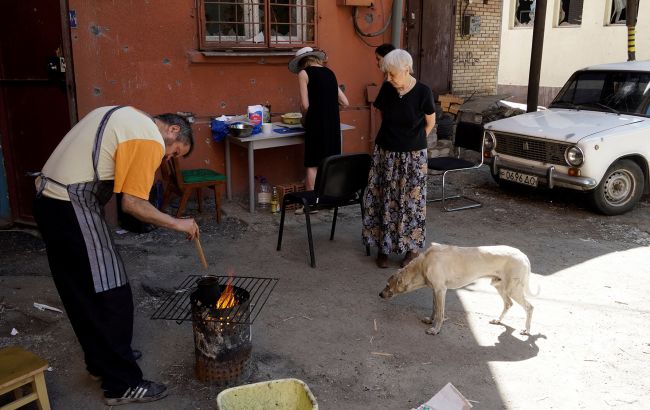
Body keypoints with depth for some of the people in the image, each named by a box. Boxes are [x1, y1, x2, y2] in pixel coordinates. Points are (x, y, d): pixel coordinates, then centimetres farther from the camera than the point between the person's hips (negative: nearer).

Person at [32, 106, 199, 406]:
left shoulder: (123, 116, 19)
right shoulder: (151, 141, -11)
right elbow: (132, 203, -15)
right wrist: (178, 224, -5)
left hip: (48, 200, 10)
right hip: (72, 208, -10)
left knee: (80, 292, 20)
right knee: (110, 295, -2)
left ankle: (101, 360, 35)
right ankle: (122, 384, 7)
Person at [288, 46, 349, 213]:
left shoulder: (304, 73, -1)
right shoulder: (329, 72, 15)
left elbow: (305, 105, -8)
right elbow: (345, 102, 14)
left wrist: (305, 118, 11)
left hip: (317, 122, -6)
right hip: (333, 121, 6)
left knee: (313, 164, 1)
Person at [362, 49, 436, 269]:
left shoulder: (423, 92, -14)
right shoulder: (386, 88, -5)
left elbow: (430, 123, 0)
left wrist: (412, 141, 8)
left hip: (412, 156, -3)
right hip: (385, 153, 3)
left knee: (411, 201, 5)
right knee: (383, 200, 6)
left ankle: (412, 248, 20)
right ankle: (383, 246, 19)